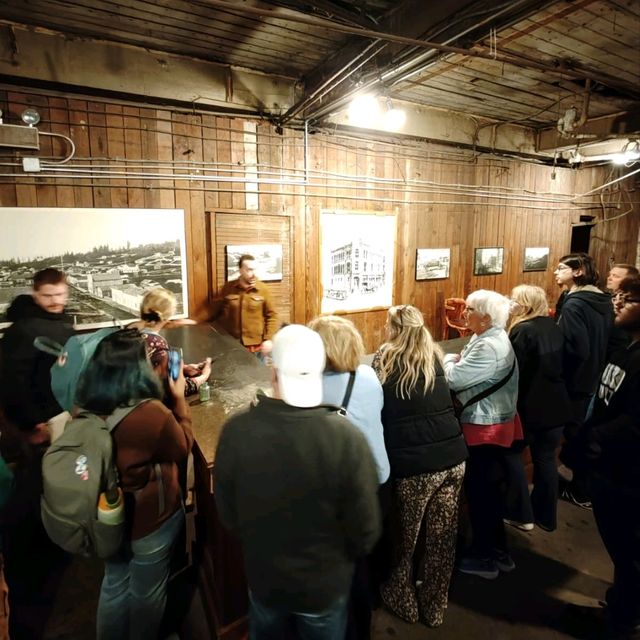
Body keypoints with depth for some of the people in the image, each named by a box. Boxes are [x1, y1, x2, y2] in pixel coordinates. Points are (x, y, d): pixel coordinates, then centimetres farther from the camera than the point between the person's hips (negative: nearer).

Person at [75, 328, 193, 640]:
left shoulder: (86, 409, -16)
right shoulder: (153, 414, -34)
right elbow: (182, 449, -13)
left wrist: (167, 398, 1)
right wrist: (179, 399, -6)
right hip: (151, 519, -5)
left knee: (114, 584, 29)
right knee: (147, 592, 22)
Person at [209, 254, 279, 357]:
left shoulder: (263, 289, -4)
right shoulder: (228, 288, 0)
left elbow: (272, 315, -1)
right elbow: (215, 310, 8)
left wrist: (268, 339, -8)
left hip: (256, 346, -1)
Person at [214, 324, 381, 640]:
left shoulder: (236, 430, -25)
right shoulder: (347, 438, -31)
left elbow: (227, 514, -8)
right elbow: (365, 532, -19)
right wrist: (341, 558, 4)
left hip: (263, 578, 2)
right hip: (325, 584, -1)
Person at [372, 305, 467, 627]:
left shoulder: (384, 358, -2)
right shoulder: (434, 355, 9)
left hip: (413, 464, -4)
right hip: (453, 456, 4)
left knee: (406, 536, 19)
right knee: (442, 536, 19)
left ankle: (403, 601, 40)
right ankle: (435, 607, 38)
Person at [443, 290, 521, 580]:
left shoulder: (489, 347, -26)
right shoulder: (494, 337, 8)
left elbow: (454, 379, -24)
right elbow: (470, 375, 11)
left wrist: (449, 359, -6)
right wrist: (457, 361, -6)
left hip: (484, 427, -10)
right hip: (492, 422, 10)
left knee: (478, 489, 6)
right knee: (489, 487, 20)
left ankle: (483, 557, 24)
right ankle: (498, 551, 36)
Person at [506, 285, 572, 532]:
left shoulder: (523, 330, -18)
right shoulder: (553, 326, 5)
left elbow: (514, 372, -18)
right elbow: (556, 365, 14)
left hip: (531, 406, -7)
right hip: (556, 405, 7)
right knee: (546, 459, 17)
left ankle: (521, 514, 18)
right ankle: (546, 516, 30)